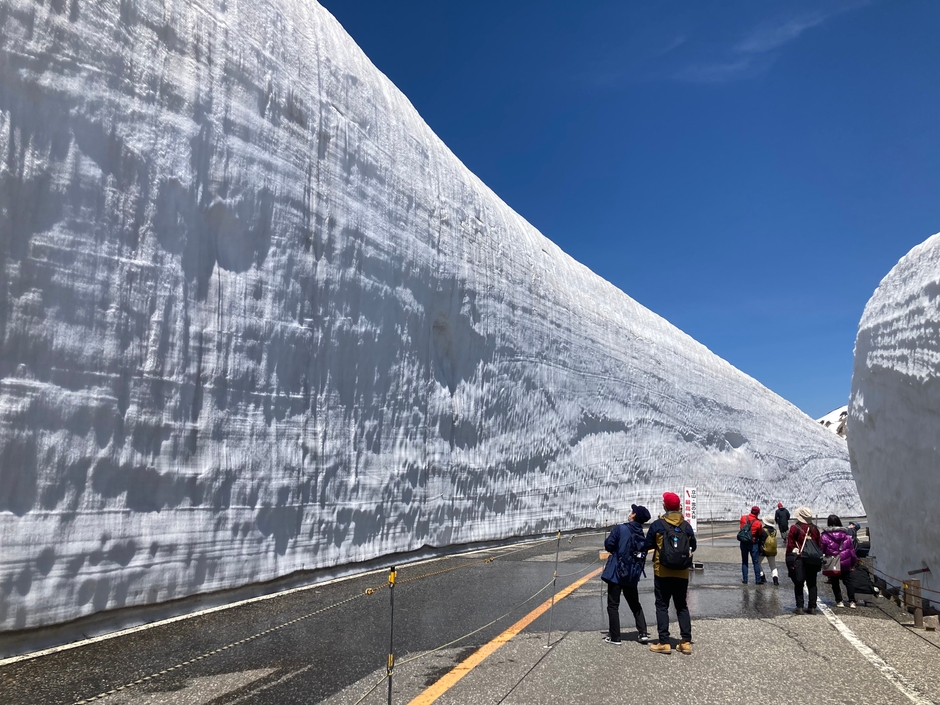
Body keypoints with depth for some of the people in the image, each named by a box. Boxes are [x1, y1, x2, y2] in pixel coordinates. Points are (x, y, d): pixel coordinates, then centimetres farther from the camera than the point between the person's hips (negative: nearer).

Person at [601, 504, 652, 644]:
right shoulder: (642, 536, 3)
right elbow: (643, 557, 8)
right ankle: (643, 633, 17)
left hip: (616, 573, -5)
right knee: (635, 605, 21)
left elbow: (608, 545, -11)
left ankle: (614, 637, 6)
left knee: (613, 605, 4)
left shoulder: (620, 529, -12)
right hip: (632, 576, 5)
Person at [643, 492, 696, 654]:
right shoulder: (686, 526, -1)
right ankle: (686, 642, 12)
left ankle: (664, 643, 3)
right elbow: (692, 547, 6)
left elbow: (647, 546, -6)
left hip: (662, 571, -3)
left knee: (662, 606, 4)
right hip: (682, 572, 3)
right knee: (682, 606, 13)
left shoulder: (657, 525, -10)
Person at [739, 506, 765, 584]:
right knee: (756, 562, 7)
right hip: (753, 544, -3)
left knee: (744, 562, 13)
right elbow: (761, 534, -2)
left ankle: (745, 579, 13)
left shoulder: (743, 518, -7)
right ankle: (758, 580, 9)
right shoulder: (758, 523, -14)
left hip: (743, 543, 3)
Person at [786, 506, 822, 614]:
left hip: (798, 560, -4)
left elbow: (790, 545, -9)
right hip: (813, 560, 4)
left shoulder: (794, 528, -9)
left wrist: (789, 560, -3)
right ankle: (812, 607, 13)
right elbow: (819, 545, 11)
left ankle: (799, 607, 1)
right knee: (812, 584, 11)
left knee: (798, 584, 3)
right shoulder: (814, 529, 4)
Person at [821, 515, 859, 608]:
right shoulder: (846, 535, 0)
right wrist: (854, 562, 14)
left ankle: (839, 601, 10)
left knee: (835, 583, 10)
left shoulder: (825, 536, -10)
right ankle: (852, 601, 10)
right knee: (848, 581, 14)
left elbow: (821, 550, -6)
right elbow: (851, 549, 5)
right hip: (845, 563, 3)